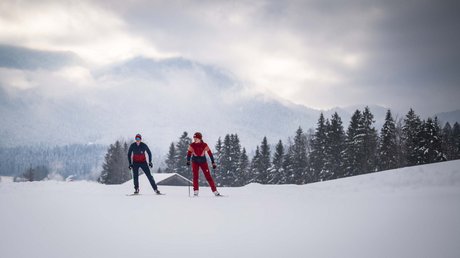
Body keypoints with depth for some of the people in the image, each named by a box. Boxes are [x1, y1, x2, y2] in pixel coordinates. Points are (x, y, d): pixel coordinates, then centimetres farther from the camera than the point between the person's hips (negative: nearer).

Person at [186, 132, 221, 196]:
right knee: (195, 176, -9)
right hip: (195, 162, 1)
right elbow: (189, 153, -6)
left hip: (203, 161, -1)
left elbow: (210, 153, -7)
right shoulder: (192, 145, -9)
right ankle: (195, 192, -5)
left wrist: (213, 163, -8)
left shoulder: (204, 145, -13)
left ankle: (215, 192, -2)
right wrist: (188, 161, -22)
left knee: (208, 177, -3)